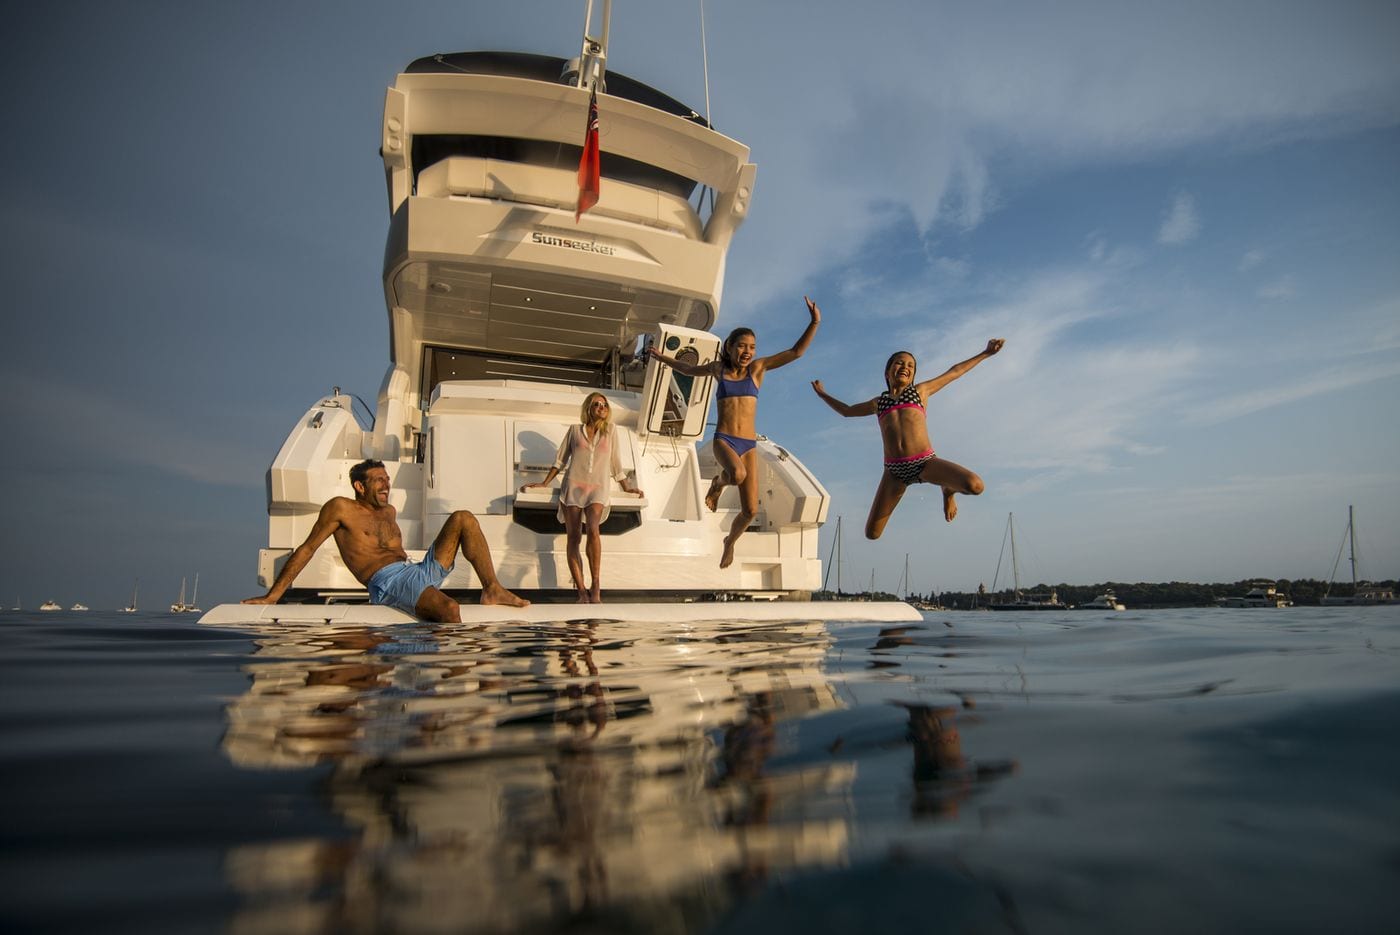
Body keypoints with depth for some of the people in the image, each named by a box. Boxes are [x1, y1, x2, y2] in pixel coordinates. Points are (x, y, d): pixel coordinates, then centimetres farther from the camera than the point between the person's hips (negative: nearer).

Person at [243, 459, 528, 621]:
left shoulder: (389, 512, 24)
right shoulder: (341, 508, 5)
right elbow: (305, 550, 5)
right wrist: (272, 596, 5)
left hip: (420, 572, 8)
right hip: (388, 583, -8)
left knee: (463, 518, -6)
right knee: (449, 609, -37)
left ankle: (492, 589, -12)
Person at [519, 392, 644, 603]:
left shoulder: (609, 435, 20)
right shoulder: (574, 430, 17)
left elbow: (616, 466, 27)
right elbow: (560, 460, 20)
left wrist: (627, 488, 28)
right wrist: (545, 483, 16)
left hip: (597, 490, 0)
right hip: (573, 487, 1)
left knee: (593, 530, -26)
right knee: (573, 537, -10)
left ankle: (595, 586, -22)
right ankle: (581, 591, -10)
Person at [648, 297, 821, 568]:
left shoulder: (757, 368, 6)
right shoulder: (718, 368, 9)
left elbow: (796, 352, 1)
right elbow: (690, 369, 29)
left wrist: (814, 323, -10)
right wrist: (662, 357, 36)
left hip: (748, 445, 2)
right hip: (723, 440, -1)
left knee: (750, 510, -1)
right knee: (737, 474, -38)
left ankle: (730, 541, 33)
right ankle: (718, 483, 1)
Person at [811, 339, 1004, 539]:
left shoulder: (920, 391, 17)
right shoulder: (878, 403, 21)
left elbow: (955, 371, 26)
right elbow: (847, 411, 39)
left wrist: (986, 353, 28)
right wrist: (823, 395, 42)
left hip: (926, 463, -2)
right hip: (894, 470, 2)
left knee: (975, 486, -28)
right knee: (872, 533, -1)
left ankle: (948, 490, 11)